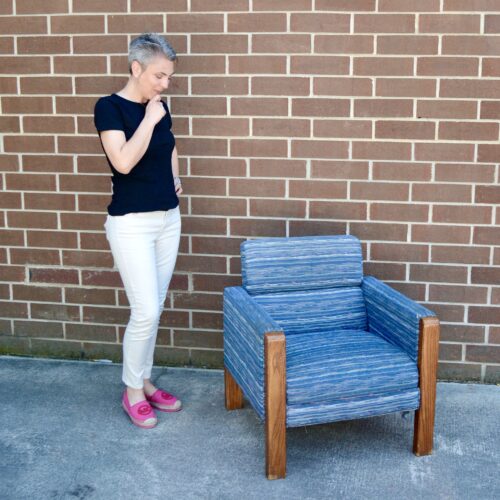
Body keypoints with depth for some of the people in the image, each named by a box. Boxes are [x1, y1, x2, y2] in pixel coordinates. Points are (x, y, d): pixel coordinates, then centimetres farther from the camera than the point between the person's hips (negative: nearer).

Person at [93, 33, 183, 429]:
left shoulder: (160, 107, 8)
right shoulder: (109, 107, -11)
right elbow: (124, 162, -24)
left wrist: (176, 178, 11)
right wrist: (149, 118, -18)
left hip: (168, 219, 7)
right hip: (131, 223, -7)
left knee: (154, 309, 12)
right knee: (146, 312, -7)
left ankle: (145, 381, 27)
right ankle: (132, 391, 13)